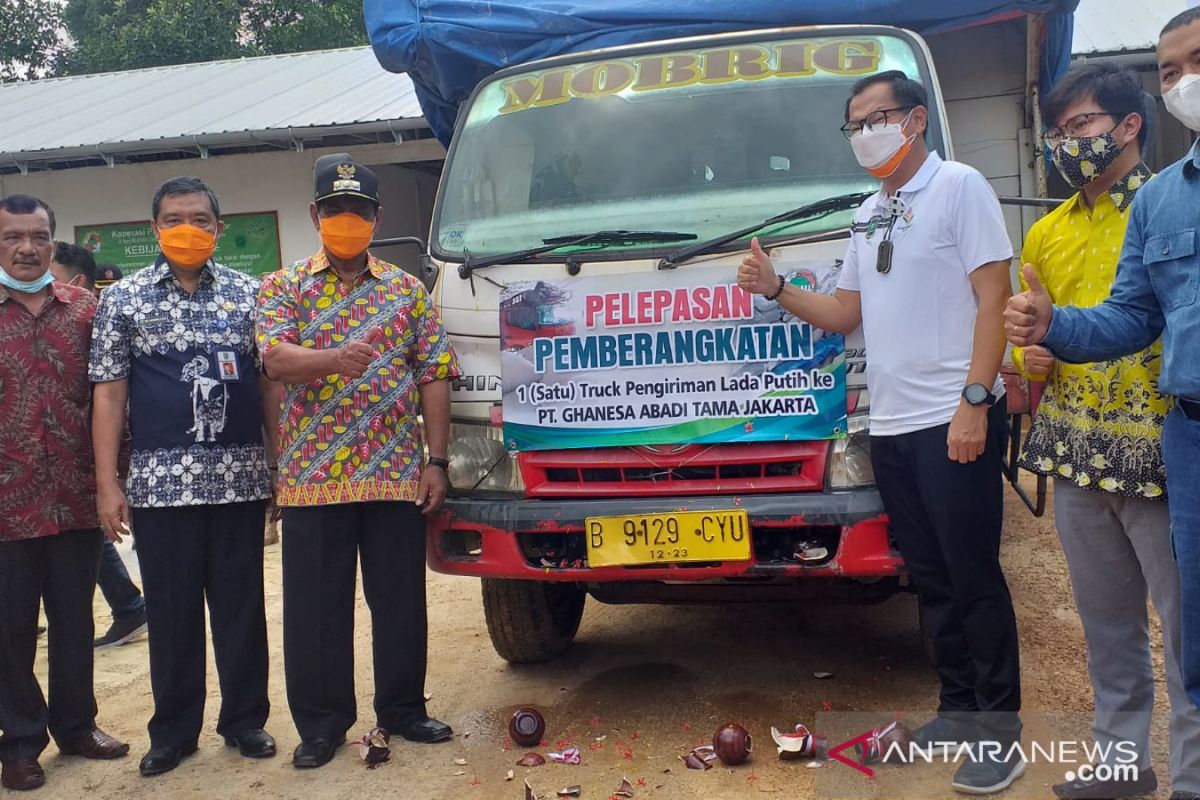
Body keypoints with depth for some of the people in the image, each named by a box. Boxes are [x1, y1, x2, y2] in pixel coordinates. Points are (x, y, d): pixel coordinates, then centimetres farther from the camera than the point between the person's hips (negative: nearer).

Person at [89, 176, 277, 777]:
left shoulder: (248, 294, 7)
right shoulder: (123, 298, 4)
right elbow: (109, 393, 1)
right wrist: (107, 484, -5)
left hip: (240, 476, 1)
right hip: (161, 480, -1)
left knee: (242, 605, 8)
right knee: (171, 610, 8)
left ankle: (245, 720, 22)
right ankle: (173, 732, 22)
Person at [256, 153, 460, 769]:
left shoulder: (408, 291, 10)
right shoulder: (282, 288, 6)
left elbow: (434, 378, 7)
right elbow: (275, 359, -11)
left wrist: (436, 461, -1)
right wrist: (334, 359, -32)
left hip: (397, 475, 1)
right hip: (311, 476, -1)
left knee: (401, 600, 9)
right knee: (315, 606, 6)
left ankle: (403, 709, 26)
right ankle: (321, 723, 21)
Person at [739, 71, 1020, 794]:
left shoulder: (958, 187, -4)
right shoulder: (870, 213, 19)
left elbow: (994, 298, -11)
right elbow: (845, 313, 20)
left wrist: (973, 399, -19)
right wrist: (776, 289, 5)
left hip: (953, 420, -7)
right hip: (891, 424, 7)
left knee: (973, 577, -2)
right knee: (932, 578, 13)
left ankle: (1000, 732, 9)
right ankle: (958, 711, 25)